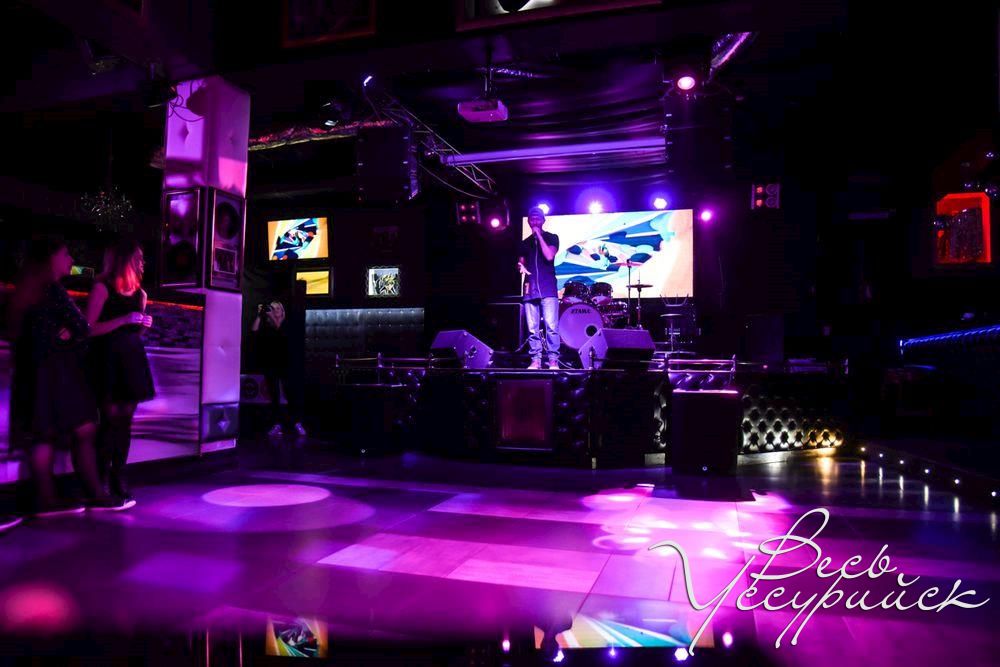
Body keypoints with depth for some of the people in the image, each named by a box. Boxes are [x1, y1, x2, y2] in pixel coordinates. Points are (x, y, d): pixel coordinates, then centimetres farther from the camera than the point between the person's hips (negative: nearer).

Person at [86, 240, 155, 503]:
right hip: (107, 361, -6)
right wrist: (124, 319, -18)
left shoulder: (139, 293, 14)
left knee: (125, 422, 4)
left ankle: (118, 479, 10)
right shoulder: (102, 288, -5)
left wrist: (143, 324, 3)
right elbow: (89, 329, -12)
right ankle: (100, 479, 3)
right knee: (111, 419, -8)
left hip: (131, 360, 6)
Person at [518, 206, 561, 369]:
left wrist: (539, 235, -6)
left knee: (551, 326, -12)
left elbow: (549, 256, -9)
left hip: (548, 289, -4)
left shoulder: (551, 238, 8)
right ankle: (535, 360, 4)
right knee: (533, 329, 0)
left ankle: (553, 360, -9)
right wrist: (521, 267, -2)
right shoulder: (526, 242, 19)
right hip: (530, 289, 4)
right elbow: (521, 263, 22)